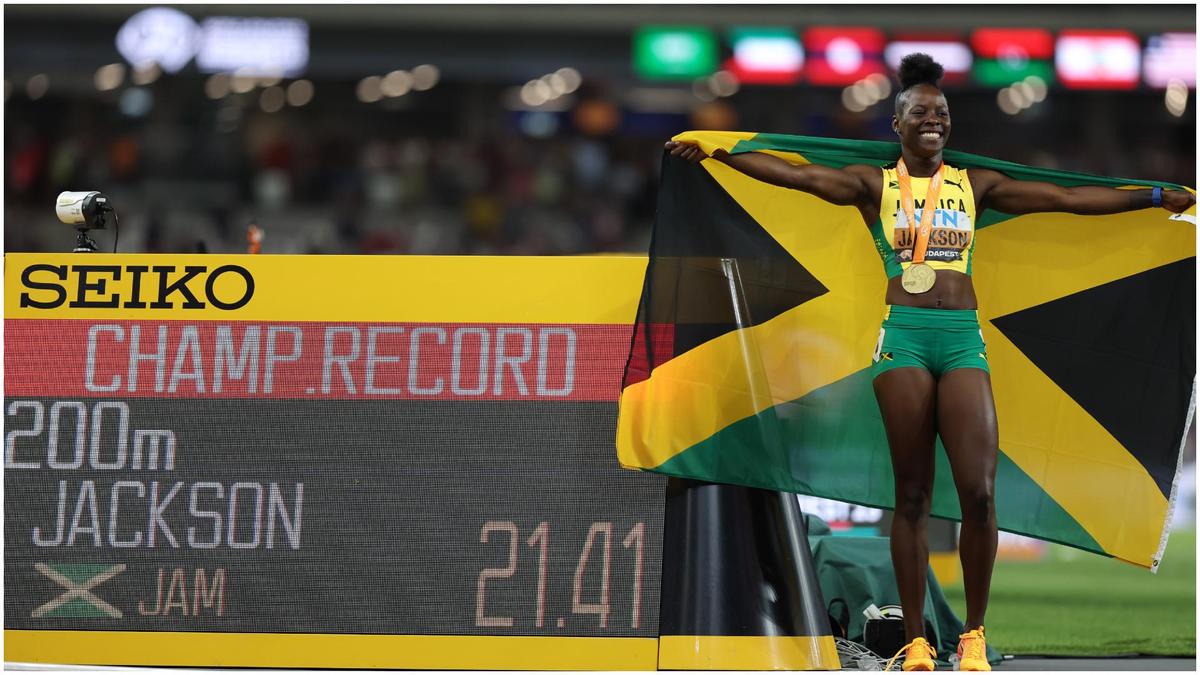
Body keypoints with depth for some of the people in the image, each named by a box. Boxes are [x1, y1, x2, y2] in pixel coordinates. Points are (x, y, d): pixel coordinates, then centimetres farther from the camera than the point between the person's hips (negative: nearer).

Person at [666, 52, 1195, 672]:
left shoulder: (974, 185, 13)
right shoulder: (876, 185, 7)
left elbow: (1067, 198, 12)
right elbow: (796, 175, -3)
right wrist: (714, 152, -15)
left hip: (964, 340, 1)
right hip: (903, 337, -1)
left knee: (979, 493, -10)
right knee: (912, 496, -1)